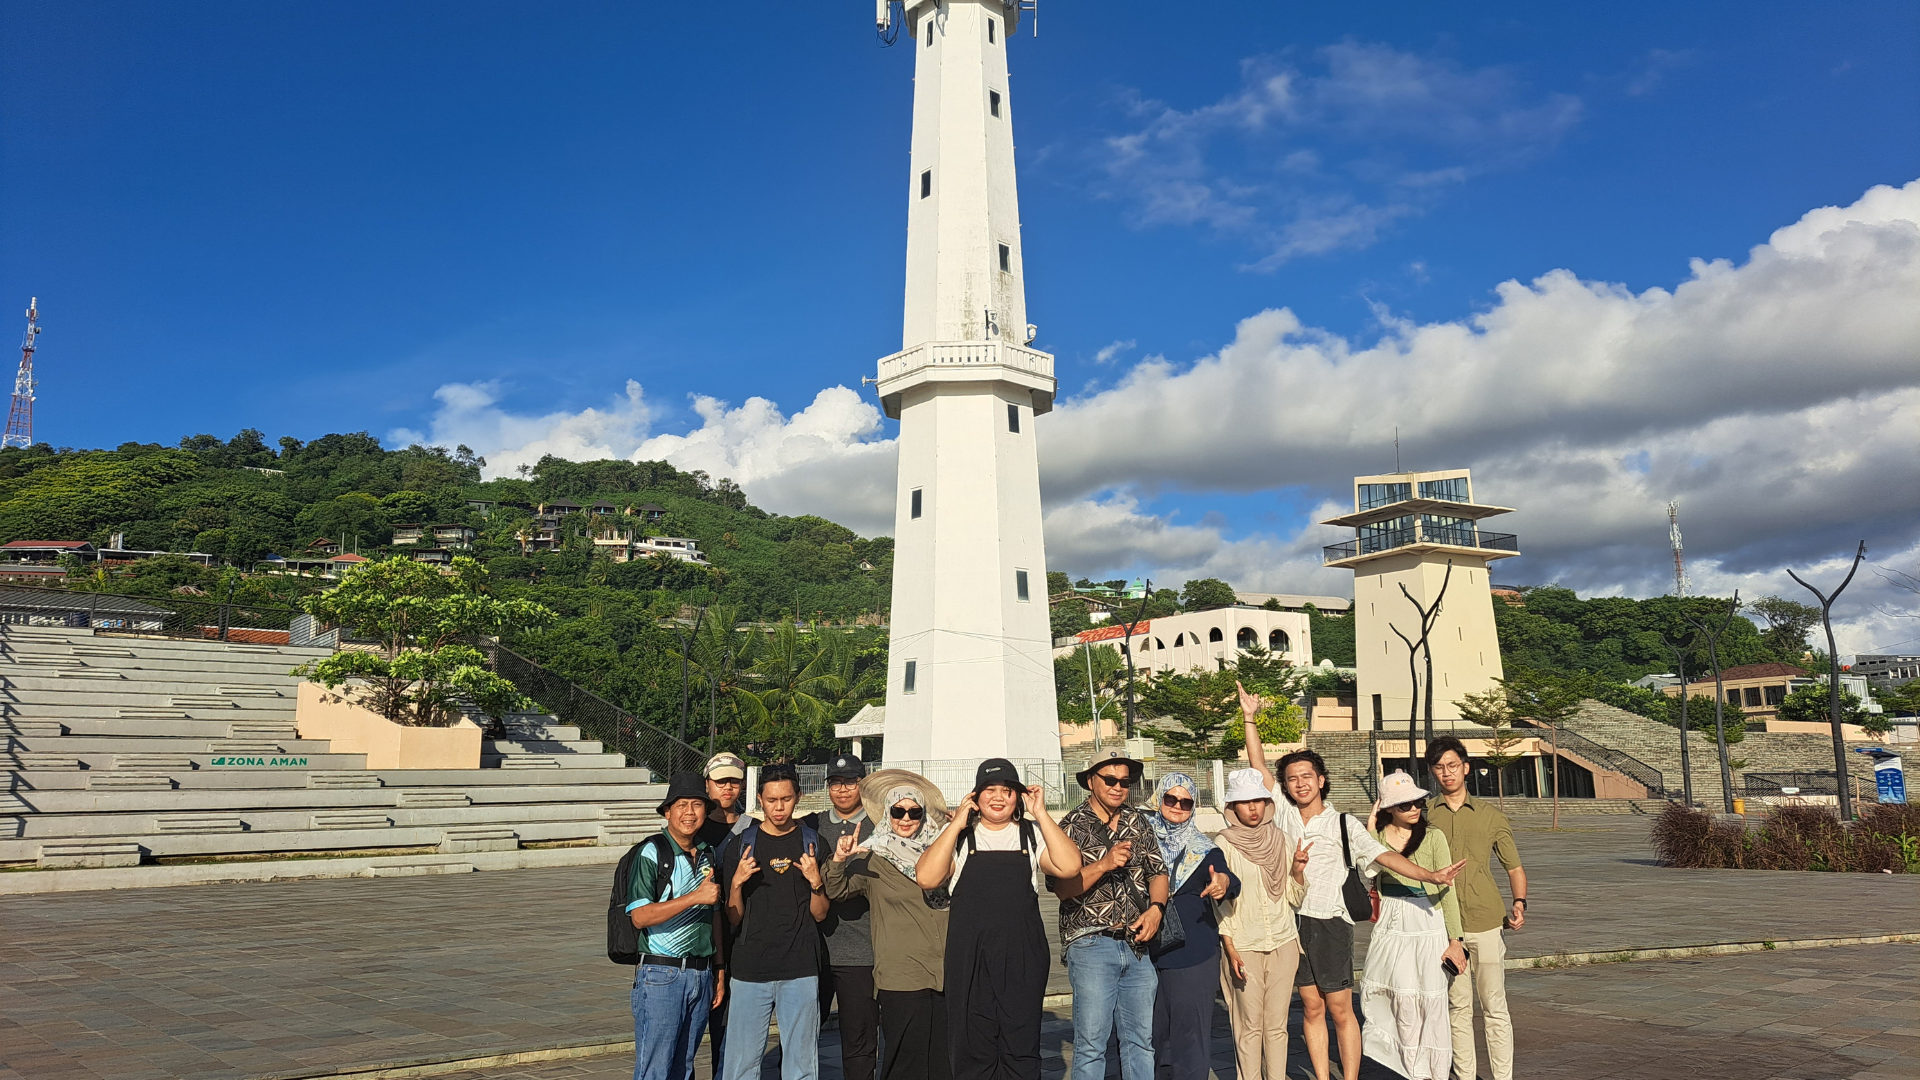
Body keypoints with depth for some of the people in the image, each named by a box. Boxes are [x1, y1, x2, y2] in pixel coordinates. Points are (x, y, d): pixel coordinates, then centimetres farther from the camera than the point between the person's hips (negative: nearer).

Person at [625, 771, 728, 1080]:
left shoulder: (708, 853, 10)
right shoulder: (651, 852, -9)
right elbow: (639, 917, -17)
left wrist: (719, 968, 16)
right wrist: (694, 897, -23)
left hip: (702, 975, 6)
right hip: (661, 974, -6)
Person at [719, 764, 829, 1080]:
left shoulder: (813, 843, 5)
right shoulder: (740, 845, 3)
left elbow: (820, 914, 6)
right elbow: (733, 919, 4)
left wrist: (816, 882, -12)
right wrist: (736, 883, -13)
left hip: (800, 970, 0)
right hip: (750, 970, 0)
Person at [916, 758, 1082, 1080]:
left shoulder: (1033, 833, 9)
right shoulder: (958, 835, 8)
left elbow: (1069, 866, -8)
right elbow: (926, 878, -7)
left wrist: (1041, 814, -8)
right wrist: (957, 823, -8)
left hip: (1022, 958, 0)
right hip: (969, 957, 0)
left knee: (1022, 1053, 6)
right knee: (971, 1053, 6)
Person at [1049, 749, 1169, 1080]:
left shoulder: (1138, 822, 13)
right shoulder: (1073, 825, -2)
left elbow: (1157, 872, 14)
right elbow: (1061, 887, -10)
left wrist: (1156, 907, -4)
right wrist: (1104, 864, -20)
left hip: (1137, 944, 5)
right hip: (1091, 944, -4)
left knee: (1141, 1041, 9)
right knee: (1091, 1043, -1)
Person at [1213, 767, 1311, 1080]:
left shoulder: (1283, 841, 6)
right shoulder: (1224, 845, -5)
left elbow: (1294, 899, 10)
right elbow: (1220, 902, -4)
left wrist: (1297, 872, -8)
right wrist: (1229, 949, -10)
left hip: (1283, 944, 3)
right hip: (1243, 947, -3)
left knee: (1277, 1025, 8)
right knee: (1250, 1025, 0)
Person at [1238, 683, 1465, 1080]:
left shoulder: (1343, 823, -1)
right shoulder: (1283, 814, 5)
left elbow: (1384, 856, -9)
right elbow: (1259, 767, 2)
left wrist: (1432, 876, -21)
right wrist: (1250, 718, -3)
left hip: (1330, 923, -2)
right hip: (1293, 919, 2)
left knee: (1341, 1010, 1)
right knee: (1312, 1008, 9)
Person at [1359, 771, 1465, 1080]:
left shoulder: (1434, 837, -4)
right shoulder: (1376, 837, 3)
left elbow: (1447, 889, -3)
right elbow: (1364, 872, -12)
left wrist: (1455, 939, -5)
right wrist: (1371, 829, -9)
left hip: (1429, 926, -2)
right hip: (1391, 929, 2)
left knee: (1431, 1001, 1)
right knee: (1402, 1002, 3)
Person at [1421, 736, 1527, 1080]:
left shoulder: (1491, 816, 8)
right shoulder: (1423, 814, 6)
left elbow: (1514, 867, 13)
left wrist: (1519, 903, -3)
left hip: (1487, 922, 0)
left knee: (1494, 1006, 1)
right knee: (1458, 1006, 7)